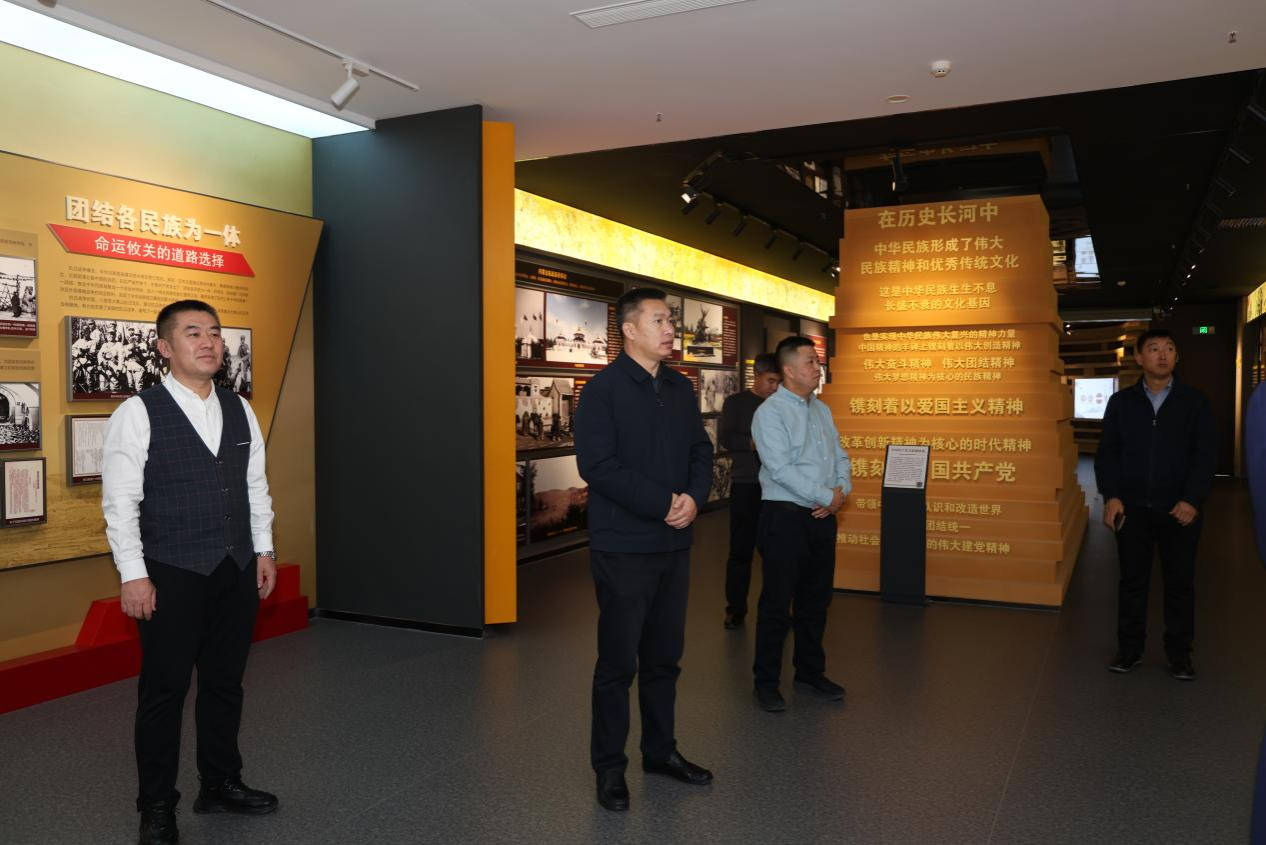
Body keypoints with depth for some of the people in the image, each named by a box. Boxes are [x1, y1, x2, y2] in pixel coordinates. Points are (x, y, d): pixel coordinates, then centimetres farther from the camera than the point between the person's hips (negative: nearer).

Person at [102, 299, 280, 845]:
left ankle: (221, 785, 30)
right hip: (172, 575, -5)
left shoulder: (239, 411, 8)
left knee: (225, 683, 14)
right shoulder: (138, 414, -8)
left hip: (237, 572, 5)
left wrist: (263, 551, 9)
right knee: (165, 690, 5)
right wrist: (133, 575, -13)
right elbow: (119, 500, -9)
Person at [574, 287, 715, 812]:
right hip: (624, 547, -6)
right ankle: (609, 766, 19)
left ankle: (660, 750, 32)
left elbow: (701, 451, 13)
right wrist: (663, 504, -19)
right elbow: (598, 465, -19)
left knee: (665, 655, 16)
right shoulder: (603, 389, -10)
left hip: (674, 543, 6)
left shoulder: (680, 389, 11)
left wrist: (694, 496, -8)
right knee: (618, 661, 4)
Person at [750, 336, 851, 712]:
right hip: (785, 516, -7)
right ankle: (766, 682, 14)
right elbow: (781, 469, -19)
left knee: (816, 601, 16)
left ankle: (810, 673, 31)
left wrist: (841, 492, -5)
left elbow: (840, 457, 14)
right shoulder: (770, 413, -11)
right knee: (777, 604, 1)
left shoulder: (822, 410, 13)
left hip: (822, 516, 7)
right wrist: (827, 496, -15)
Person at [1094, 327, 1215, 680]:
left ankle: (1179, 654, 19)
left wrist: (1192, 500, -14)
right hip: (1132, 507, 1)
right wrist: (1111, 496, -9)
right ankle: (1130, 648, 20)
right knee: (1132, 580, 8)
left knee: (1180, 583, 7)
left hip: (1179, 509, -1)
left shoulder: (1195, 402, 2)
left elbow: (1205, 455, -3)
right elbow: (1107, 453, 4)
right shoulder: (1121, 402, 5)